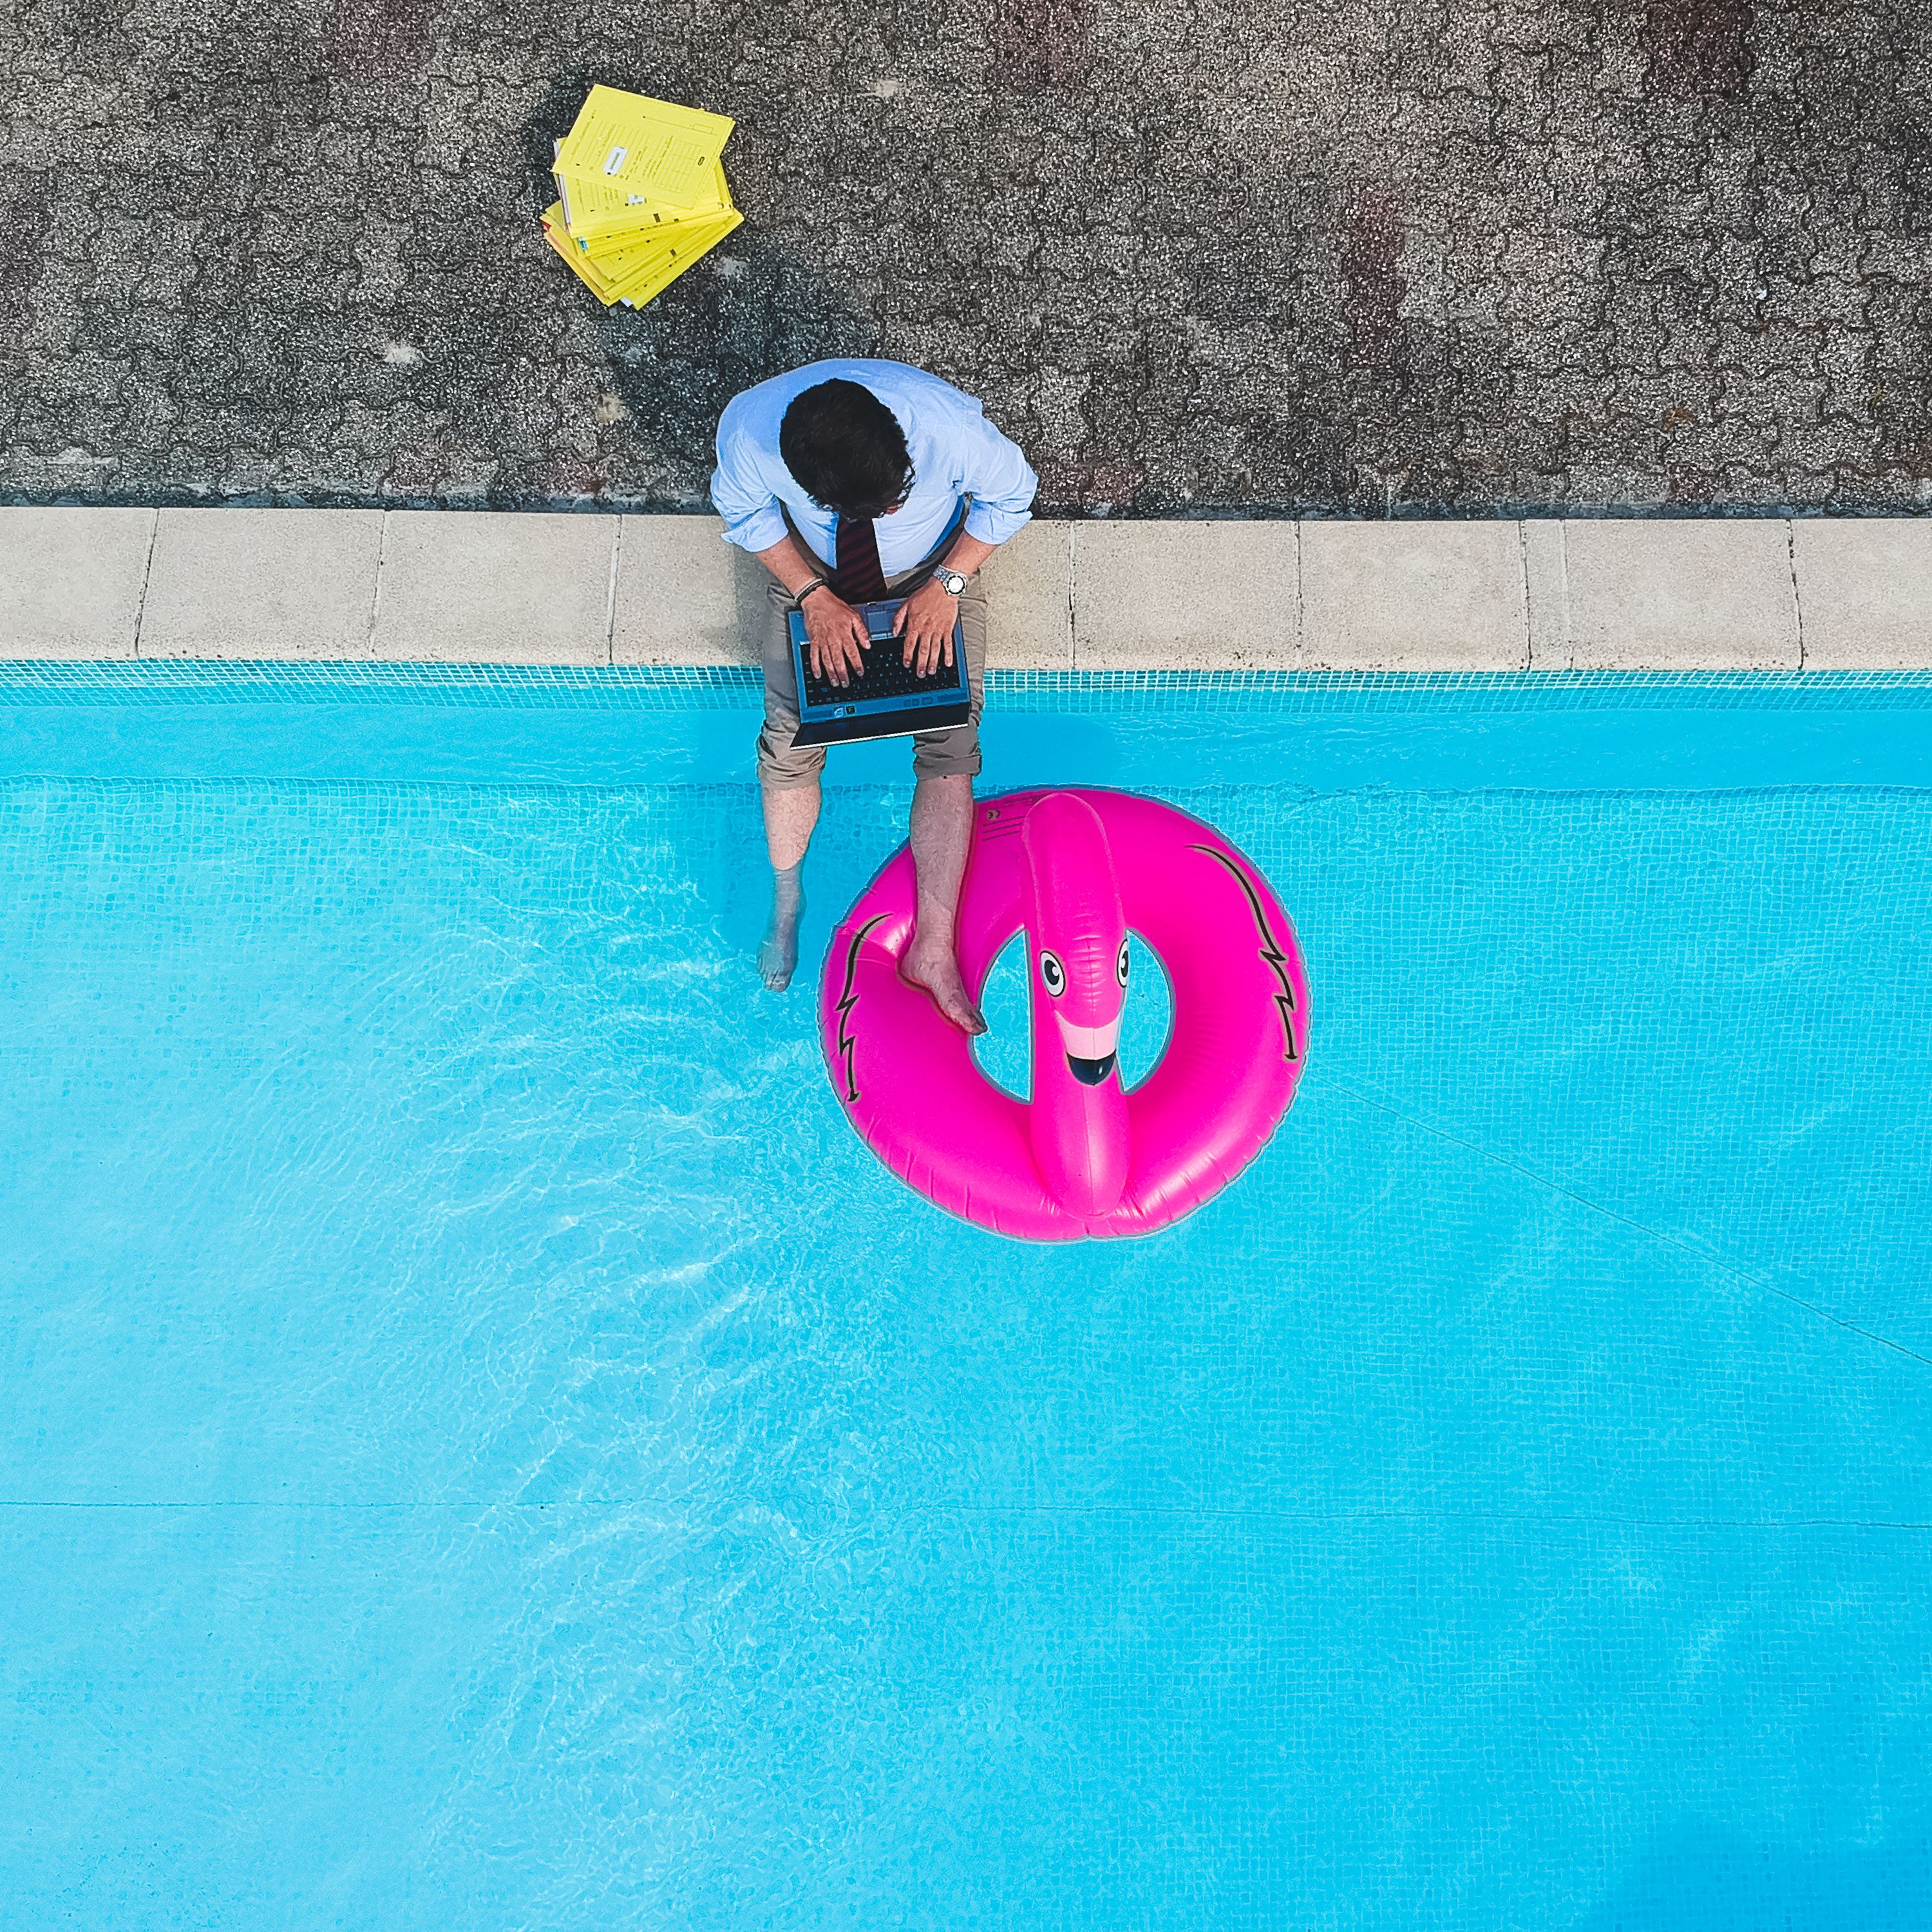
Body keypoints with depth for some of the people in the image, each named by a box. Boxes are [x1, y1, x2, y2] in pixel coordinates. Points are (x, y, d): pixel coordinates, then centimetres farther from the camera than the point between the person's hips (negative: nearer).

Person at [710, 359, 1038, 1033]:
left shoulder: (949, 423, -37)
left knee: (949, 745, -13)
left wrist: (947, 584, -22)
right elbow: (746, 514, -11)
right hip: (812, 575, 1)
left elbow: (1011, 495, -14)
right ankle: (786, 898, 17)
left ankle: (933, 948, -8)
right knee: (791, 735, -9)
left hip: (934, 575, -1)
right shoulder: (747, 429, -35)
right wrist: (815, 597, -20)